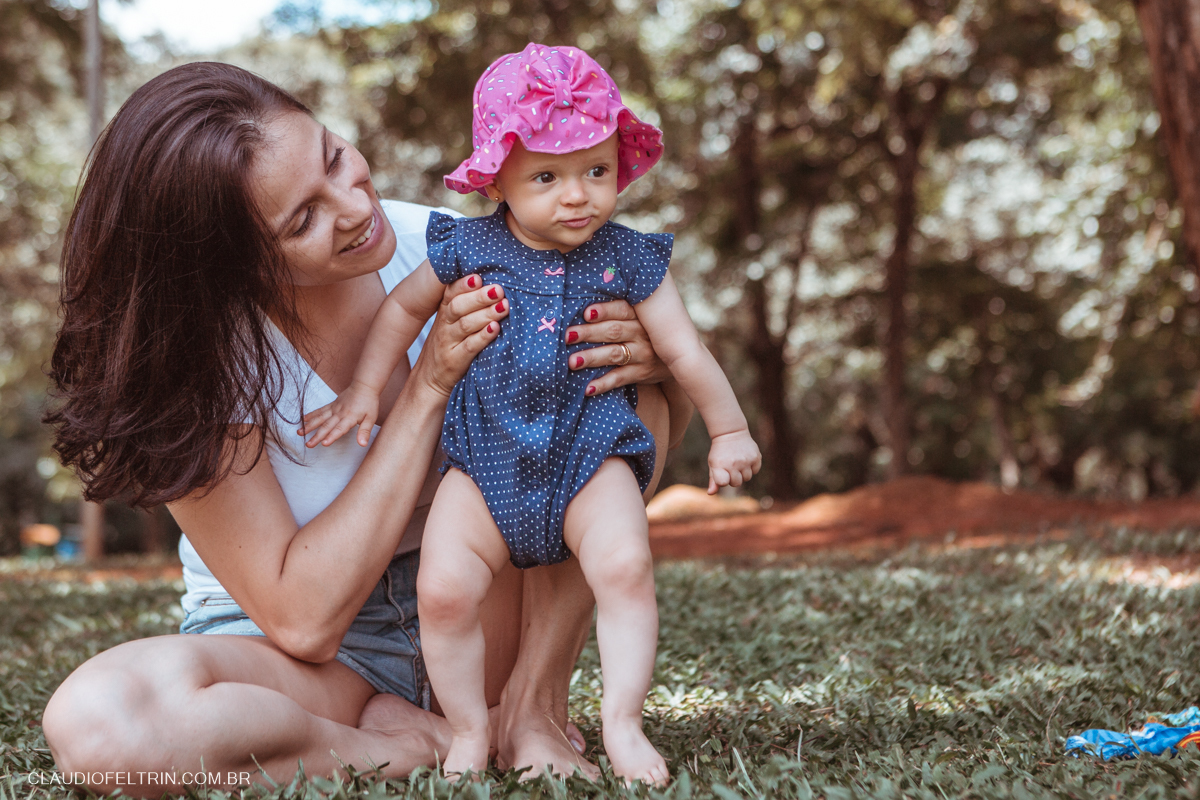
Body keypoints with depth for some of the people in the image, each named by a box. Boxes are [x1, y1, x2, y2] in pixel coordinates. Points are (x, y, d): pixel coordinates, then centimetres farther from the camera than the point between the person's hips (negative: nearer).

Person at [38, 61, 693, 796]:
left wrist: (649, 356, -28)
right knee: (94, 722, -34)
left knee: (619, 389, -18)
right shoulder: (198, 356, -21)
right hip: (294, 656, -2)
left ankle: (532, 709, -13)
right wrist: (430, 388, -28)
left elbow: (670, 413, -1)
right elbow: (302, 621, -25)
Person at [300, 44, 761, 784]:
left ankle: (623, 720, -11)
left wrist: (730, 432, 13)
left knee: (626, 567, -25)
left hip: (591, 456, -1)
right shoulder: (467, 249, 1)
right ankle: (470, 733, 5)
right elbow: (403, 309, 17)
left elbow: (685, 350, 8)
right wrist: (366, 390, 14)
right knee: (444, 588, -15)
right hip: (486, 460, 1)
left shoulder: (628, 260, 0)